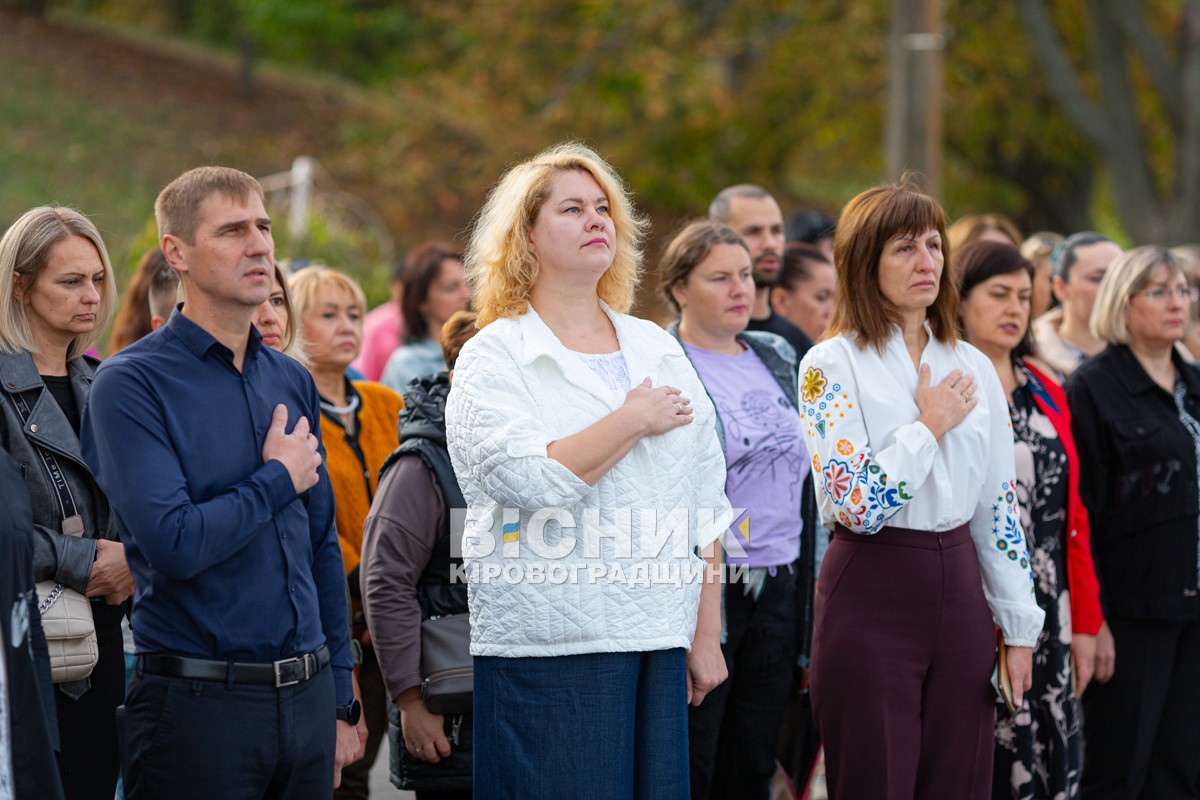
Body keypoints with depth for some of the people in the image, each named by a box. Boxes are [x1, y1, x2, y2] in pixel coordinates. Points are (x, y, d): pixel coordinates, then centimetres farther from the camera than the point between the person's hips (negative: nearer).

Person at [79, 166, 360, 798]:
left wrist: (340, 702, 15)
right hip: (199, 703, -6)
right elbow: (175, 544, -21)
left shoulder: (292, 381, 12)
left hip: (307, 697, 6)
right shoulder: (132, 383, -9)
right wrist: (279, 479, -7)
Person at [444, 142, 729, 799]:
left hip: (659, 644, 5)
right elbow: (527, 479, -19)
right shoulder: (493, 359, -1)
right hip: (551, 648, -5)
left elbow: (703, 507, 17)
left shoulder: (659, 349, 16)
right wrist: (635, 420, -8)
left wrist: (706, 636, 12)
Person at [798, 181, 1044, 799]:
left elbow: (999, 508, 12)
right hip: (871, 593, -5)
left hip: (958, 587, 5)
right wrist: (931, 424, -8)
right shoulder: (831, 366, -6)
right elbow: (855, 504, -16)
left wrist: (1018, 626, 8)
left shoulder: (972, 369, 10)